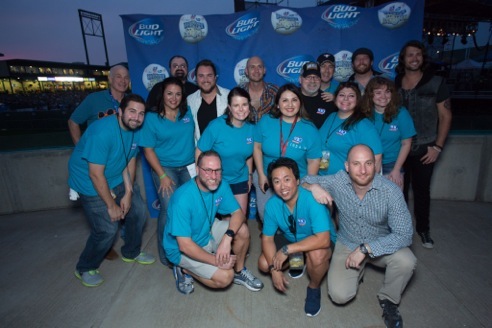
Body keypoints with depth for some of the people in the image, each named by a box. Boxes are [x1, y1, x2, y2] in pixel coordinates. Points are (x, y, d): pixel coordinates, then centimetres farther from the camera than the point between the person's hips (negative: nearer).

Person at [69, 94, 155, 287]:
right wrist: (111, 206, -19)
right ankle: (85, 269, 19)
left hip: (118, 180, 8)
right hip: (91, 184, -7)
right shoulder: (102, 132, -30)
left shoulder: (136, 130, -7)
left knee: (139, 212, 8)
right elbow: (96, 174, -27)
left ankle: (132, 252, 34)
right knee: (107, 229, -9)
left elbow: (130, 161, 0)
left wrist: (128, 193, -5)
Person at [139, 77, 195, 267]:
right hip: (165, 167, -3)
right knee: (169, 209, -11)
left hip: (189, 167, 3)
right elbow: (148, 150, -3)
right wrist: (162, 176, -9)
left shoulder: (188, 113, 6)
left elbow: (195, 137, 15)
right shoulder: (152, 118, -2)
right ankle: (166, 255, 11)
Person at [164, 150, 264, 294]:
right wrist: (217, 261, -24)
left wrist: (227, 238, -29)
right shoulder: (183, 198, -33)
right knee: (225, 277, -18)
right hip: (182, 250, -6)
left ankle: (239, 271, 11)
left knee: (242, 230, -13)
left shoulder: (221, 185, -14)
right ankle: (184, 270, 6)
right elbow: (185, 245, -30)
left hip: (208, 232, 6)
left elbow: (238, 213, -10)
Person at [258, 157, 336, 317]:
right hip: (291, 238, 5)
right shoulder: (272, 204, -20)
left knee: (317, 255, -37)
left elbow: (323, 239, -41)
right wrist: (274, 268, -23)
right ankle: (298, 260, 19)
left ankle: (314, 288, -2)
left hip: (318, 242, -4)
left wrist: (287, 250, -38)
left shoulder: (312, 200, -35)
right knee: (264, 264, -11)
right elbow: (267, 238, -11)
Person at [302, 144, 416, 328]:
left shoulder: (391, 191, -24)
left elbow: (404, 234, -24)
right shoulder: (338, 182, -20)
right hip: (347, 244, 0)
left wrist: (365, 249, -30)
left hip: (381, 245, 0)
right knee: (339, 295, -16)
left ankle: (388, 300, 3)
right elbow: (305, 180, -6)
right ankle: (358, 271, 20)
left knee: (406, 261, -31)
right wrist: (313, 186, -30)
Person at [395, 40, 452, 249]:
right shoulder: (394, 85, 4)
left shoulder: (436, 83, -2)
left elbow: (445, 116, -2)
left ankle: (423, 228, 28)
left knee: (422, 190, 10)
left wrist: (437, 147, -8)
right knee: (399, 189, 10)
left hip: (424, 149, -1)